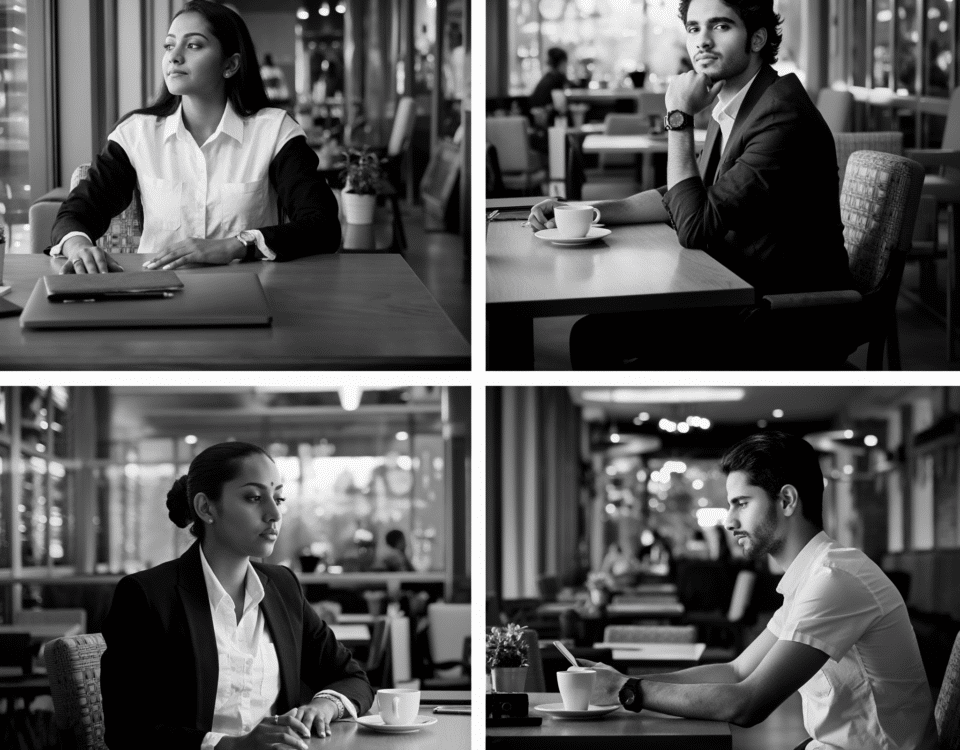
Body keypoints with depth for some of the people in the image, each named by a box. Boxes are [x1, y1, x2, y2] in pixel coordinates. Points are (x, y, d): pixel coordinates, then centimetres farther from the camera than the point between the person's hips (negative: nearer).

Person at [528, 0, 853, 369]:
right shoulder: (729, 108, 10)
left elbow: (695, 227, -22)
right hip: (742, 298, 9)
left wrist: (679, 119, -17)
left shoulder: (782, 115, -20)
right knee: (592, 333, -1)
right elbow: (678, 199, 21)